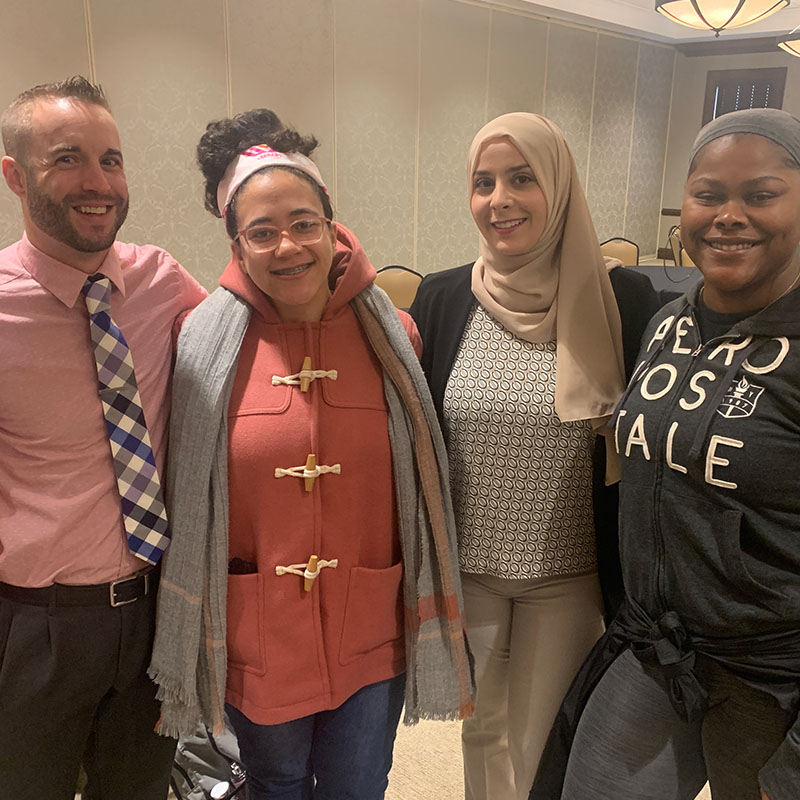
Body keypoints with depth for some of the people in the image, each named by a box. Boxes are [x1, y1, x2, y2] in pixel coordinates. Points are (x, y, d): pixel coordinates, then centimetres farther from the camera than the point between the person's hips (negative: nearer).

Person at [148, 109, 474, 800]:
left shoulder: (391, 337, -7)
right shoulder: (205, 347, -10)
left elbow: (427, 496, -1)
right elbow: (182, 504, -3)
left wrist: (440, 638, 3)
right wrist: (182, 652, 3)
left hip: (371, 639, 0)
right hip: (255, 643, 0)